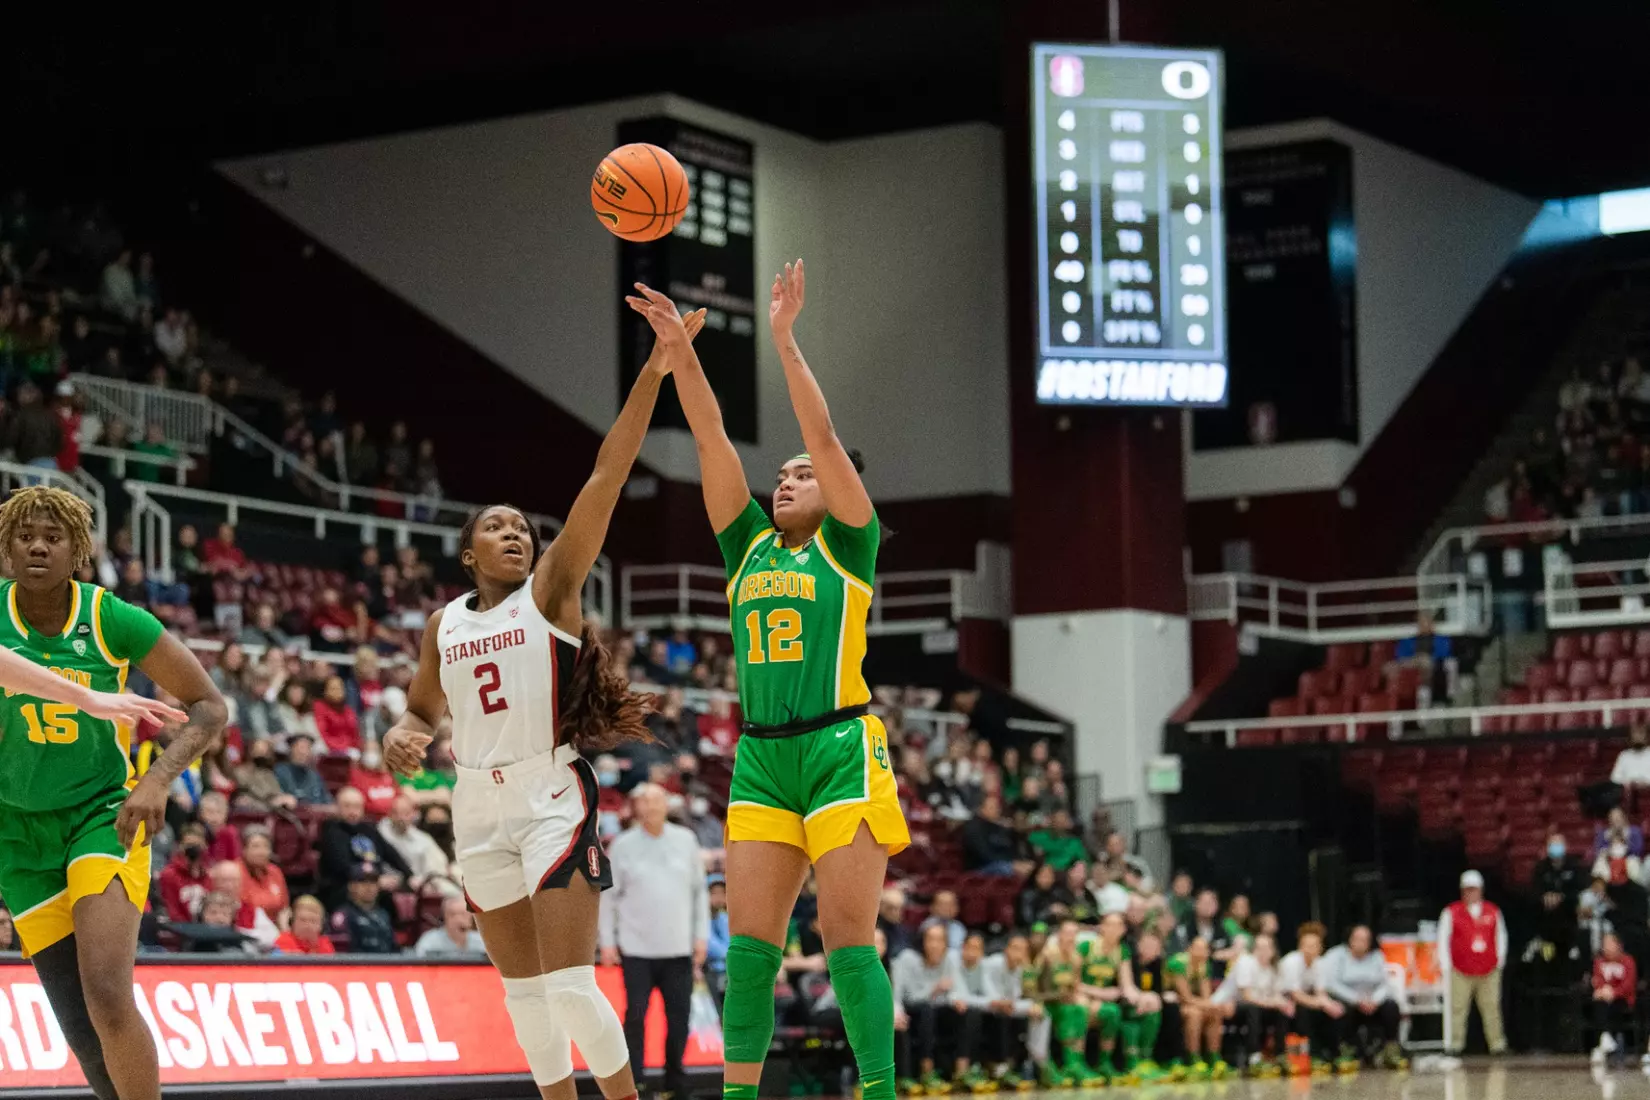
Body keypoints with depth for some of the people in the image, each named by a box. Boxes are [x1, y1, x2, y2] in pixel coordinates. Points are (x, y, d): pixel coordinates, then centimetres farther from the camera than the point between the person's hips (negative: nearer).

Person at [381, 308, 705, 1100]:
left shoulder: (551, 588, -1)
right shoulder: (445, 624, 11)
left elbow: (607, 475, -11)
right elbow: (422, 709, 24)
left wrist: (654, 372, -20)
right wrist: (403, 737, -2)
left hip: (551, 798, -5)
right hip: (479, 807, 5)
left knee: (569, 984, -13)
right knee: (522, 987, 11)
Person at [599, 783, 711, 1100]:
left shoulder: (686, 840, 6)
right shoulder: (622, 845, 0)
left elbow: (699, 890, 11)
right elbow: (608, 896, 2)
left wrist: (701, 935, 6)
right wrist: (607, 942, -2)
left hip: (679, 949, 2)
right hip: (636, 949, -2)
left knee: (679, 1018, 2)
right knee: (635, 1016, -4)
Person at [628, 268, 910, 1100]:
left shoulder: (848, 547, 4)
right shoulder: (750, 546, 16)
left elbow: (823, 436, -6)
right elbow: (711, 439, 10)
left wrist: (784, 339, -9)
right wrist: (679, 349, 3)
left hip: (841, 750, -5)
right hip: (761, 759, 5)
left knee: (846, 935, -9)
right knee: (748, 939, 0)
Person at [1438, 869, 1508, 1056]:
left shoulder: (1493, 911, 11)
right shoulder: (1451, 912, 3)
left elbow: (1501, 936, 18)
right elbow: (1443, 939, 4)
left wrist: (1500, 961, 11)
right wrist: (1446, 965, 0)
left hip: (1489, 971, 2)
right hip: (1460, 972, -2)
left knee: (1492, 1009, 2)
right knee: (1457, 1009, -5)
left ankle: (1497, 1044, 8)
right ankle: (1454, 1045, -1)